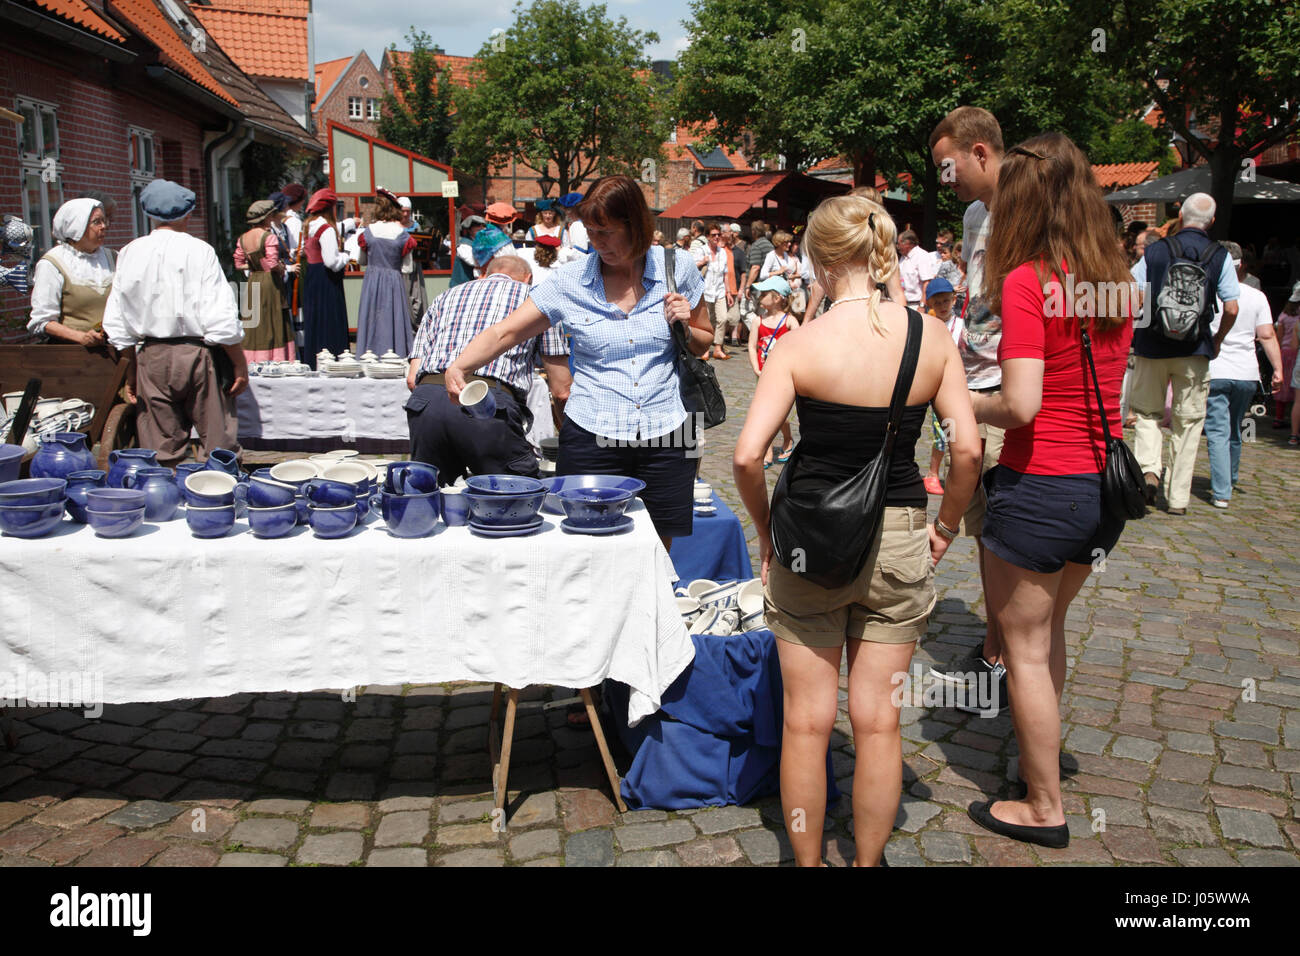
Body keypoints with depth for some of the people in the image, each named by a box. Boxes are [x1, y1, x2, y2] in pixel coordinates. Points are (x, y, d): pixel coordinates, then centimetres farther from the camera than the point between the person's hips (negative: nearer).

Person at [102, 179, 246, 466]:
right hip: (199, 355, -4)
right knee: (219, 449, 3)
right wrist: (240, 364, -2)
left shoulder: (130, 253, 5)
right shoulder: (198, 251, -7)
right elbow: (221, 319, -12)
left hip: (151, 357, 4)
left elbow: (116, 324, 8)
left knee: (161, 453, 10)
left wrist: (132, 367, 18)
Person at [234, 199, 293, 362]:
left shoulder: (243, 238, 7)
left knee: (254, 324, 10)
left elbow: (238, 264, 9)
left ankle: (254, 362, 11)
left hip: (252, 282, 6)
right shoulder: (269, 236, -14)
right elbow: (273, 263, -20)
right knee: (274, 324, 0)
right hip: (269, 283, -6)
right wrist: (282, 269, 0)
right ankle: (275, 361, 0)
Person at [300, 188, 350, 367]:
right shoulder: (326, 230, -16)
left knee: (313, 322, 14)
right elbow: (332, 261, -23)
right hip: (326, 282, -9)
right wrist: (345, 257, -3)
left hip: (311, 279, 9)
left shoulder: (308, 228, 10)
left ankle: (311, 363, 20)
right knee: (329, 325, -6)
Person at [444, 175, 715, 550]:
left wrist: (685, 327, -7)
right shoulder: (570, 281, 0)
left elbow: (704, 343, 15)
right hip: (592, 436, -1)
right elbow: (505, 333, -2)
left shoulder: (677, 268, 3)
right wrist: (458, 367, -19)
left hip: (666, 434, 1)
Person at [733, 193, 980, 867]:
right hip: (898, 540, 3)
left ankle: (807, 862, 29)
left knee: (806, 722, 13)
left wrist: (766, 532, -4)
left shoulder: (799, 345, -13)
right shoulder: (932, 336, -5)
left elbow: (746, 456, -20)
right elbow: (968, 449, -7)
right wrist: (946, 528, 7)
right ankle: (867, 862, 31)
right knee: (878, 721, 15)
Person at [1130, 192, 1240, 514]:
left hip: (1152, 347, 0)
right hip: (1194, 352, 0)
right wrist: (1217, 340, 13)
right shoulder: (1220, 256, -1)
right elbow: (1231, 309, -5)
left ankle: (1148, 468, -7)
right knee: (1188, 422, 8)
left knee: (1147, 412, 17)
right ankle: (1177, 498, 9)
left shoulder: (1155, 250, -1)